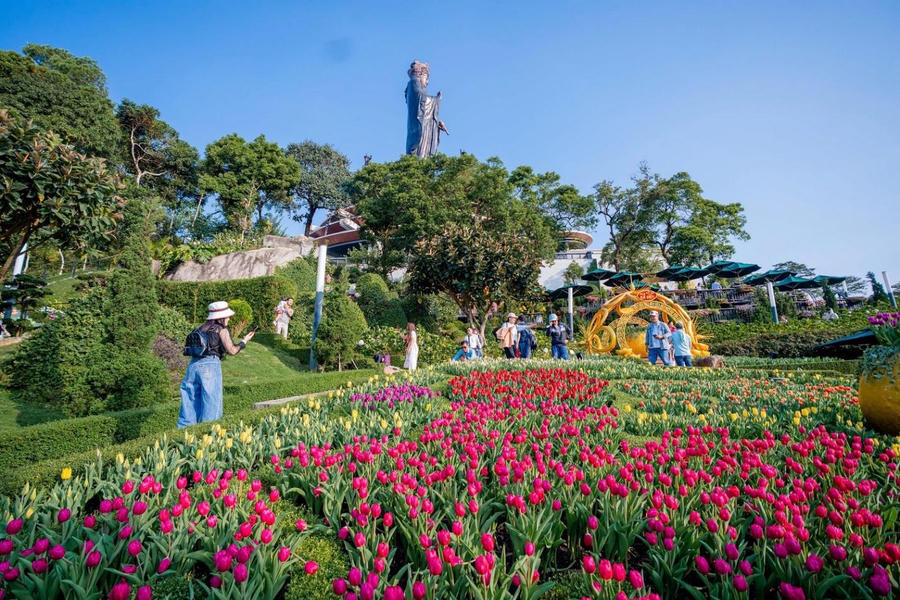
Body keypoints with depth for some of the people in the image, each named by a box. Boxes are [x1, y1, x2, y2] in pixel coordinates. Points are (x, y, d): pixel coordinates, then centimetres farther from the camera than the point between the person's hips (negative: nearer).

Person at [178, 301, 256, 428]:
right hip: (210, 364, -6)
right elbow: (232, 351, -7)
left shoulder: (200, 328, 16)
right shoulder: (221, 329, -1)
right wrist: (244, 341, 8)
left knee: (190, 400, 13)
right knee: (211, 401, 2)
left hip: (193, 364, 6)